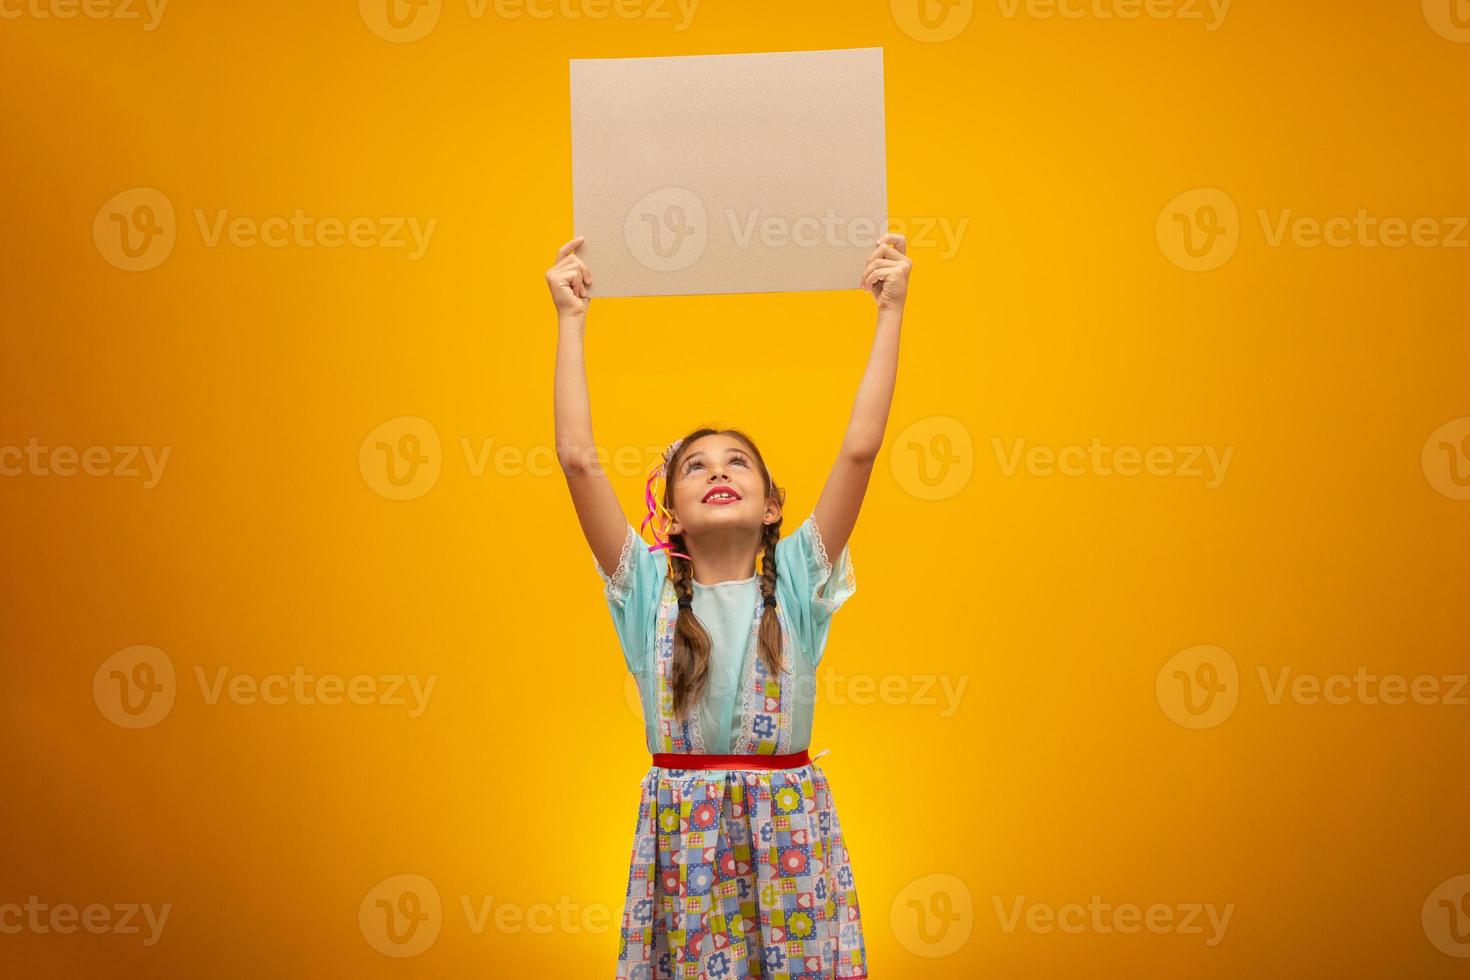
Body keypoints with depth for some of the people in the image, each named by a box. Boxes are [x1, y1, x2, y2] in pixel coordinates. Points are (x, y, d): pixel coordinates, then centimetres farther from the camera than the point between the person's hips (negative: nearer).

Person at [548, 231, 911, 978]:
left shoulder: (796, 582, 2)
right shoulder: (649, 590, 2)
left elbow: (859, 449, -6)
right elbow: (577, 458, -5)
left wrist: (891, 313, -6)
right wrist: (570, 321, -3)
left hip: (788, 832, 0)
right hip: (681, 834, 0)